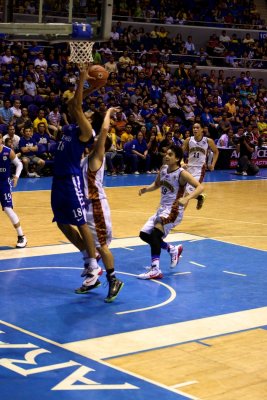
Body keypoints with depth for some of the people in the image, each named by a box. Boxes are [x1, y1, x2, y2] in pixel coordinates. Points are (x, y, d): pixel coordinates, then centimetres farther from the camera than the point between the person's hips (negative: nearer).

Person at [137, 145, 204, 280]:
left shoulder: (181, 173, -16)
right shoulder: (163, 169, 5)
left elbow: (200, 187, -23)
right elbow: (156, 184, 22)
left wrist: (187, 198, -38)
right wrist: (146, 189, 1)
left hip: (174, 210, -9)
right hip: (162, 208, 9)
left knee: (155, 233, -27)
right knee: (144, 234, 13)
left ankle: (155, 270, -28)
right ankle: (173, 250, 30)